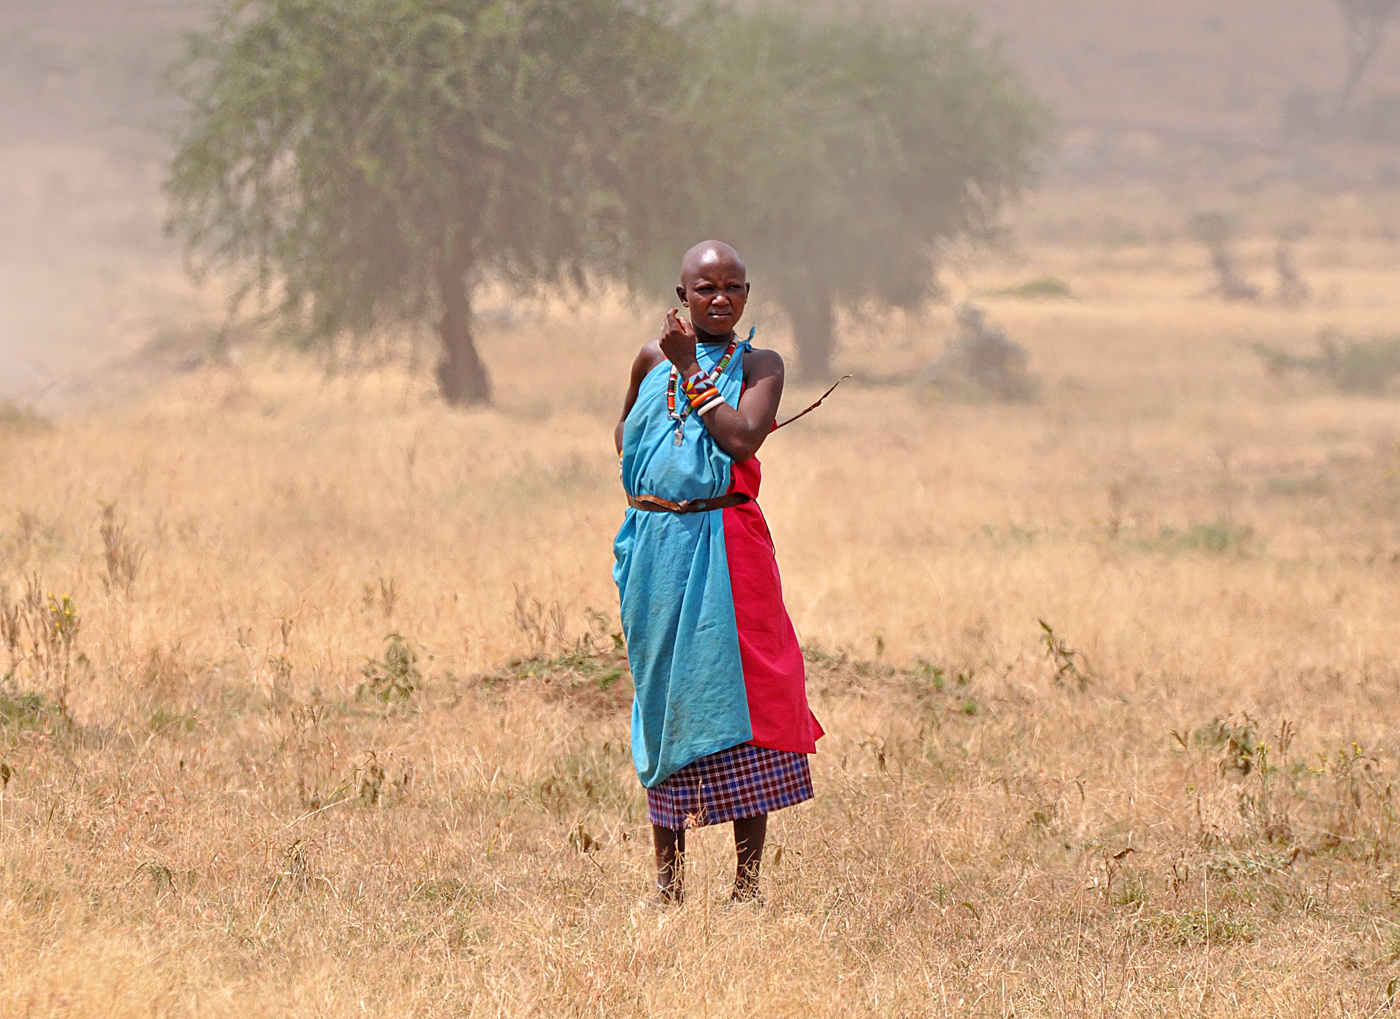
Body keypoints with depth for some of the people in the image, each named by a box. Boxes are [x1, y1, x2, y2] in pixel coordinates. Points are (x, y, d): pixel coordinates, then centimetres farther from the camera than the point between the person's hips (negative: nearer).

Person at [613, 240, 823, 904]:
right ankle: (667, 877, 15)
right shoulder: (654, 358, 11)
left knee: (738, 697, -5)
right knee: (662, 696, 7)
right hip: (655, 545, 3)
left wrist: (692, 371, -10)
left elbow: (743, 438, -15)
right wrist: (643, 489, 12)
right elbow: (625, 431, 28)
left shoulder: (759, 365, 2)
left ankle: (748, 877, 0)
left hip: (725, 545, -3)